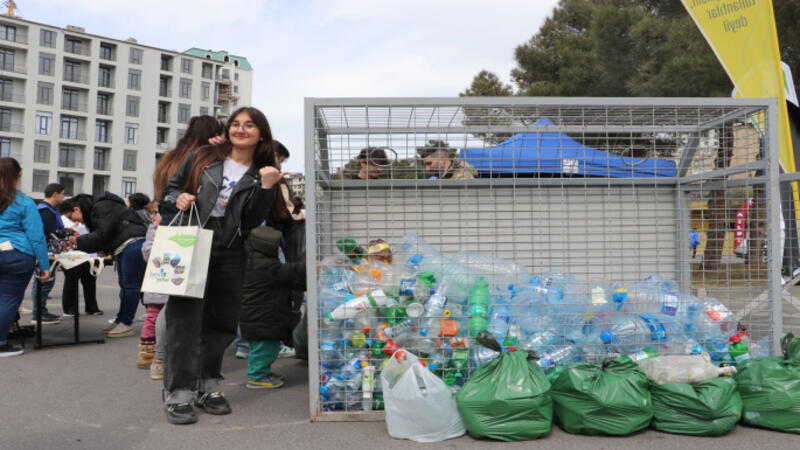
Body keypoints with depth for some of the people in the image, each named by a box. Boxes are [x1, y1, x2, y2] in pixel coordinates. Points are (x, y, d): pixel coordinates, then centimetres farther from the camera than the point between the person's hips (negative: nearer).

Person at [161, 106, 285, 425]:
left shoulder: (261, 176, 9)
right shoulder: (202, 159, 8)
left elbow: (252, 221, -1)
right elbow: (171, 188, 17)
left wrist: (266, 187, -12)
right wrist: (178, 199, -6)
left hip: (229, 254, 2)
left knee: (222, 321, 8)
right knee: (185, 318, -7)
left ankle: (207, 386, 24)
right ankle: (178, 394, 0)